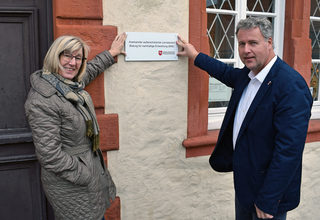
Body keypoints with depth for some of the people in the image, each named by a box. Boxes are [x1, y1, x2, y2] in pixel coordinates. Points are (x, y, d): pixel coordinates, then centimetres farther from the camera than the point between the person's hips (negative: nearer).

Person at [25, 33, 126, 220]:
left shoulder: (72, 83, 3)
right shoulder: (43, 101, -24)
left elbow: (90, 70, 28)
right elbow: (49, 156, -25)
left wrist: (112, 53, 36)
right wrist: (84, 175, -17)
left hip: (92, 166, 9)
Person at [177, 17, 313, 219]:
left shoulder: (292, 86, -26)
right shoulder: (247, 75, 0)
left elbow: (289, 150, -28)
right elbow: (228, 73, 25)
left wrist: (268, 201, -24)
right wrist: (195, 55, 30)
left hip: (267, 188, -8)